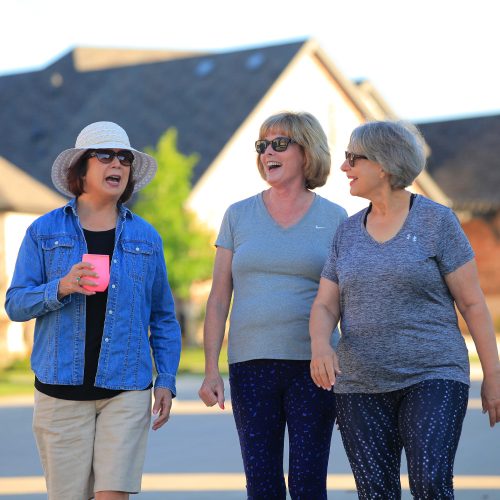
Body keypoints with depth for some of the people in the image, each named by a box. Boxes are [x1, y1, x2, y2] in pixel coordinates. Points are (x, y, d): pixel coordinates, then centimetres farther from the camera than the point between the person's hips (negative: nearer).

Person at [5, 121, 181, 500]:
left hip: (126, 391, 1)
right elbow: (15, 304, 2)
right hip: (60, 391, 0)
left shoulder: (146, 237, 9)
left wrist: (166, 380, 5)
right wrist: (61, 288, -16)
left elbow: (163, 317, 12)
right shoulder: (44, 231, 5)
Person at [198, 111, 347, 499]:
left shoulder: (334, 219, 5)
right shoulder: (239, 216, 8)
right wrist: (211, 369, 0)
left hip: (312, 366, -1)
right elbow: (219, 298, 8)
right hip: (251, 365, 1)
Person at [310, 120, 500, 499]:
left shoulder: (436, 221, -4)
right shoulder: (348, 233, 9)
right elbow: (325, 307, 5)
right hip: (361, 387, 4)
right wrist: (320, 346, -17)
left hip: (432, 378, -4)